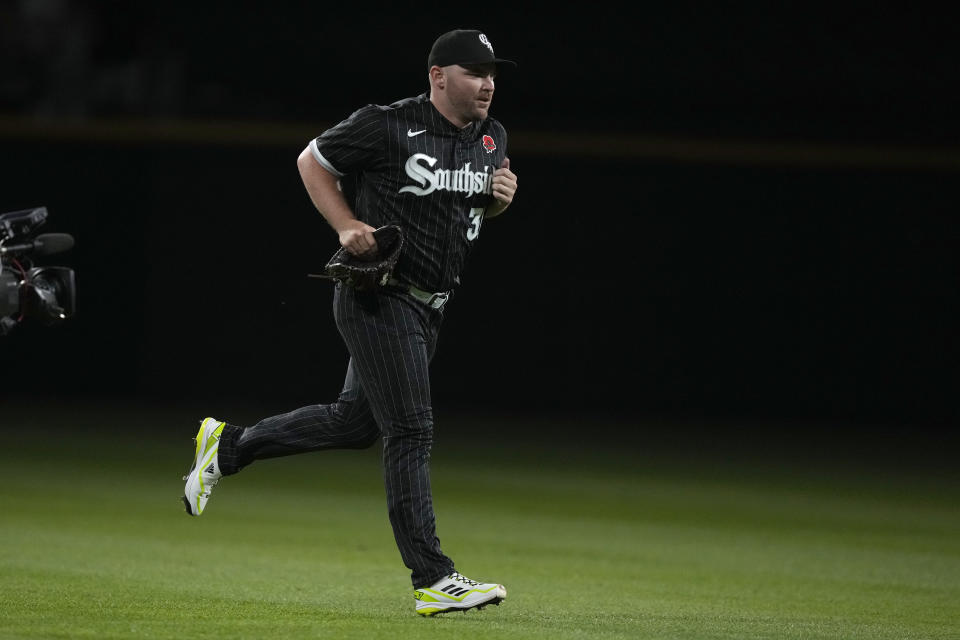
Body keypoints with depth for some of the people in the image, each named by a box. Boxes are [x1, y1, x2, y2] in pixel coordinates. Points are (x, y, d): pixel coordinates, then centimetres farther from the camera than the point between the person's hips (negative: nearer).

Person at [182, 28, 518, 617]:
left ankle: (227, 446, 34)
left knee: (357, 423, 17)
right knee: (410, 432, -12)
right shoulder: (387, 127, -14)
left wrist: (500, 198, -1)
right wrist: (348, 225, -14)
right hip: (379, 297, -8)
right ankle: (434, 580, -14)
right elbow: (312, 161, -2)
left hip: (431, 305, 8)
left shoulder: (493, 139, 6)